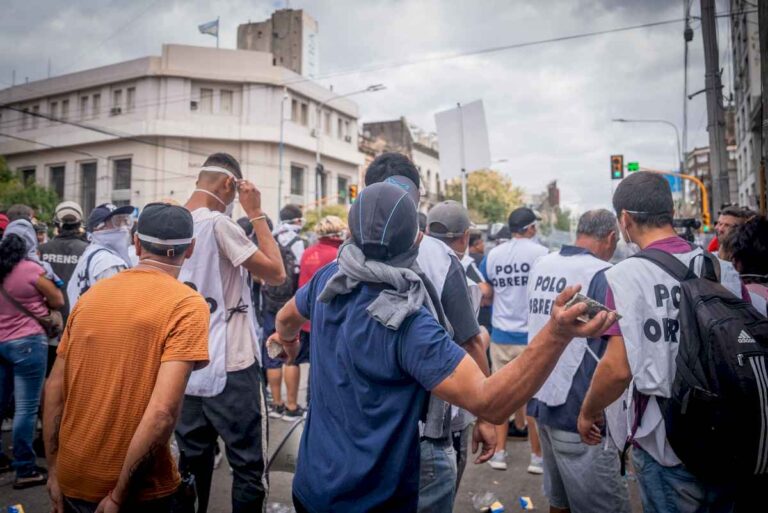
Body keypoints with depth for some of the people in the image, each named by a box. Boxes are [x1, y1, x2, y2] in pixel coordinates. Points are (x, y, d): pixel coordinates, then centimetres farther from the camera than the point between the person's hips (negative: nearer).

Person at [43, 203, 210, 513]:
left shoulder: (91, 294, 1)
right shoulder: (188, 305, -17)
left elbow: (54, 389, 4)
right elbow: (163, 412, -25)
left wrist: (54, 471, 11)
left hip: (72, 478, 5)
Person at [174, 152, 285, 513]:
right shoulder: (218, 223, -15)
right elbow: (276, 273, -12)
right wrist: (255, 213, -8)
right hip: (229, 366, -7)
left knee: (193, 463, 17)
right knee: (248, 466, 5)